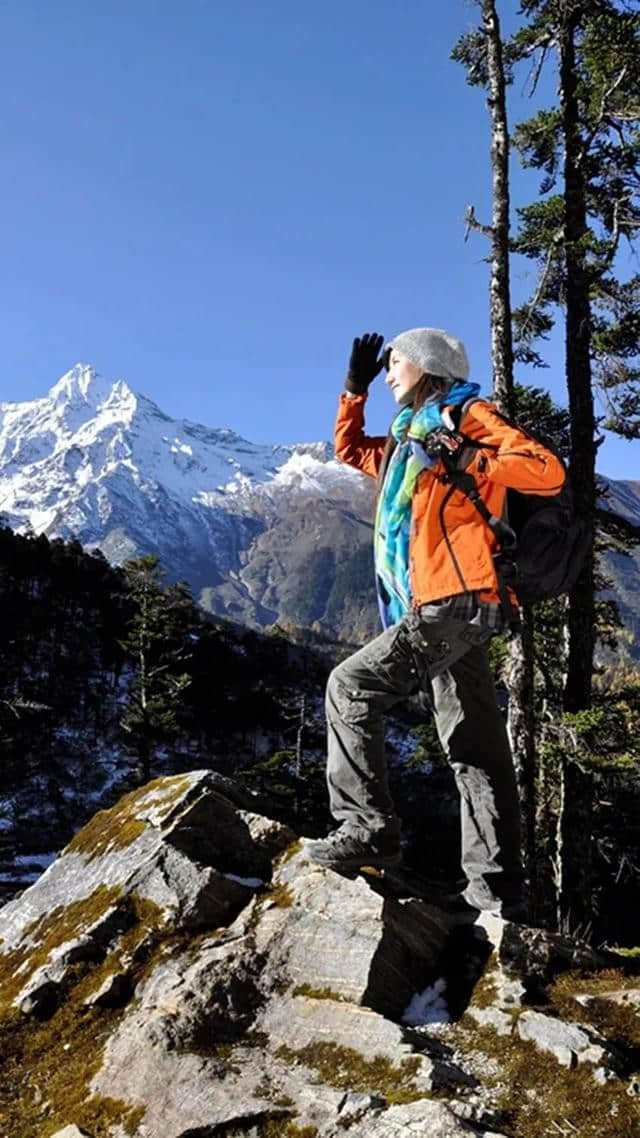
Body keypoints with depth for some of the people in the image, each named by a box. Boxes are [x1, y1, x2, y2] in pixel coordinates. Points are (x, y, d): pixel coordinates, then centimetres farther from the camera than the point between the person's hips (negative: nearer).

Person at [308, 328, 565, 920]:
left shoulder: (465, 414, 0)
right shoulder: (409, 437, 25)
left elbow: (548, 470, -11)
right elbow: (350, 449, 39)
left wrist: (467, 462, -21)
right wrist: (355, 387, 29)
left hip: (456, 600, -9)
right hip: (451, 609, 9)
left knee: (352, 686, -9)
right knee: (474, 748, 7)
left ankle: (368, 829, -5)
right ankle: (496, 885, 11)